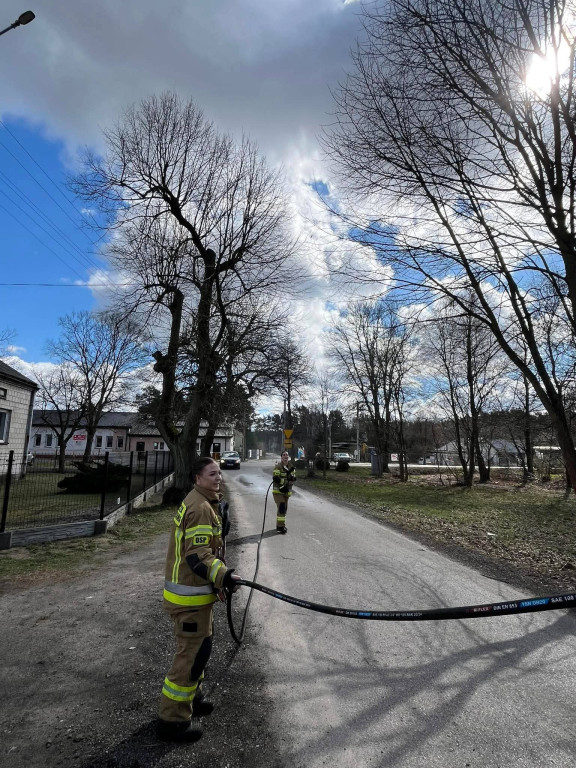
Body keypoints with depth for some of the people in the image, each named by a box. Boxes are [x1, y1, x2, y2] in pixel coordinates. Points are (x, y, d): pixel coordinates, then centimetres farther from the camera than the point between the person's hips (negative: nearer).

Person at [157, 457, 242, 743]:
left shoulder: (201, 502, 9)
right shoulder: (201, 507, -24)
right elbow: (197, 556, -29)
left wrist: (220, 573, 27)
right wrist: (223, 576, -38)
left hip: (193, 589, 10)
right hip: (190, 595, -10)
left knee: (198, 647, 24)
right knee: (193, 652, 2)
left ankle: (191, 697, 43)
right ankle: (172, 718, 17)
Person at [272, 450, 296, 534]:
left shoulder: (291, 466, 6)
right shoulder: (278, 466, -13)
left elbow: (294, 479, 4)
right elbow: (275, 479, -21)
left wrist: (292, 478, -19)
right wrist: (286, 480, -26)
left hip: (287, 491, 7)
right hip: (277, 490, -7)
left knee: (284, 509, 14)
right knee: (281, 507, -16)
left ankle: (279, 525, 29)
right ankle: (281, 526, -9)